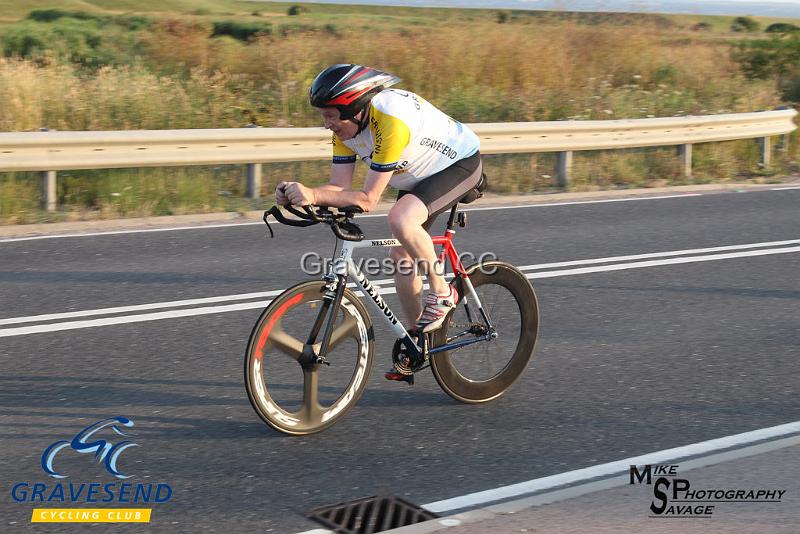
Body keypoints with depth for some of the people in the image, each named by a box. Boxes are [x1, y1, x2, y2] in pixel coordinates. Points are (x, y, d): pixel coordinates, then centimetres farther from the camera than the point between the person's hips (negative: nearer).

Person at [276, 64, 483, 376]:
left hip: (460, 164, -9)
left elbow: (367, 200, -34)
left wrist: (313, 195, -44)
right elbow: (339, 188, -12)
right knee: (401, 255, 6)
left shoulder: (391, 121, -36)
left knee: (400, 220, -33)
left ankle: (441, 293, -11)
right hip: (420, 176, 9)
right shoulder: (346, 125, -11)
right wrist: (298, 193, -29)